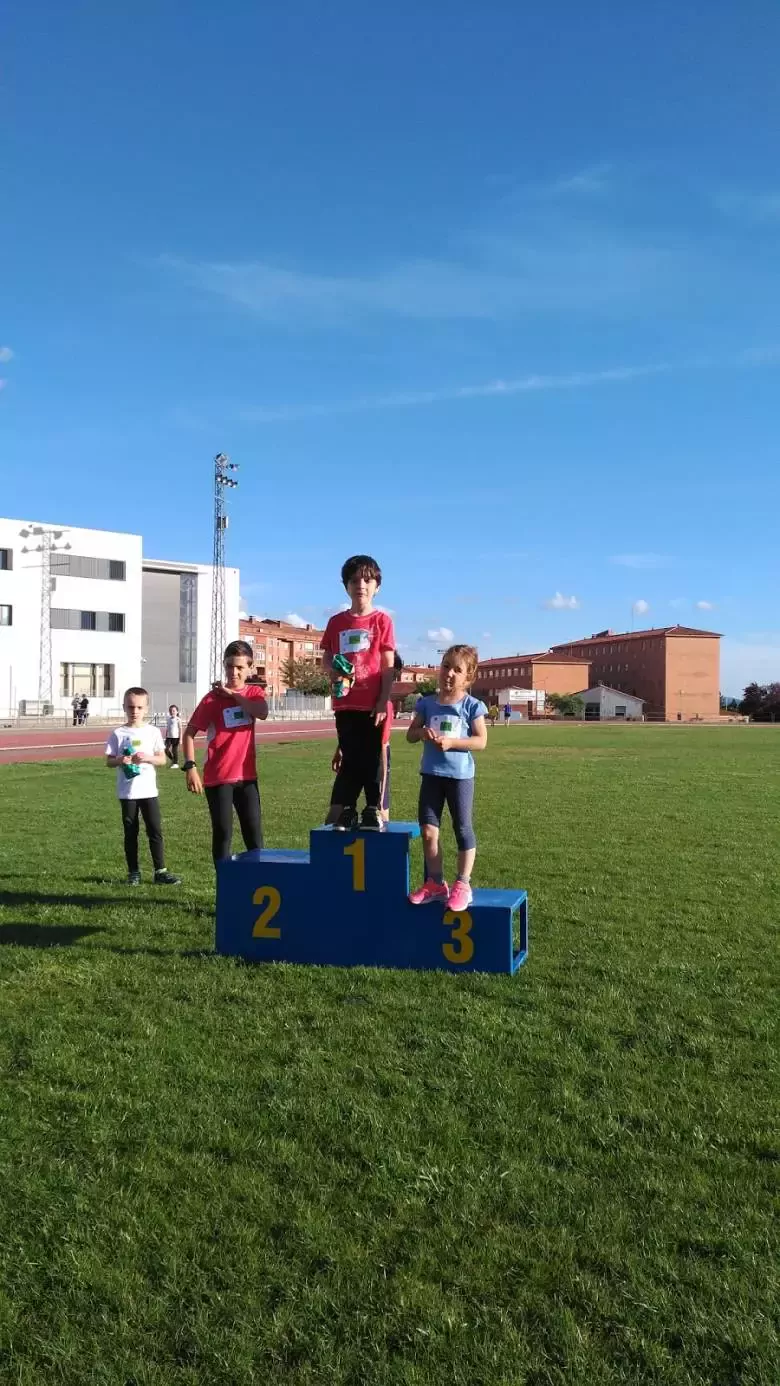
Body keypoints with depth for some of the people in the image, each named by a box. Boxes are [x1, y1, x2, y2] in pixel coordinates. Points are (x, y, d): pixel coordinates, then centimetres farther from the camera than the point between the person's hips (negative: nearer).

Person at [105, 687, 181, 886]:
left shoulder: (153, 732, 2)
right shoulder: (118, 734, 0)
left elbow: (162, 759, 2)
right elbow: (108, 761, 1)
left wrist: (147, 758, -16)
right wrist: (120, 760, -19)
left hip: (148, 790, 1)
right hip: (127, 792, 0)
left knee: (155, 831, 1)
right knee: (130, 833, 8)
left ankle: (160, 871, 7)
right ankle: (133, 873, 16)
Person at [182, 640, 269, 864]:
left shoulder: (254, 692, 4)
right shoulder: (213, 698, -6)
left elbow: (262, 713, -19)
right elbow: (189, 732, -6)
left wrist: (233, 694, -15)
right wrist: (190, 767, -15)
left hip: (246, 775, 3)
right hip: (218, 778, -3)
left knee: (254, 832, 8)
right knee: (223, 833, 2)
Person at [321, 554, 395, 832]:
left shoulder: (381, 620, -1)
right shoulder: (336, 622, 7)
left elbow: (388, 665, -3)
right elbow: (326, 658, 14)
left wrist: (383, 702, -9)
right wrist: (331, 670, -10)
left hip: (373, 704, -2)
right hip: (345, 703, 3)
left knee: (373, 758, 3)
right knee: (350, 758, 9)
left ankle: (374, 810, 13)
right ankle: (344, 810, 14)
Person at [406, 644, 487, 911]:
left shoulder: (471, 705, -6)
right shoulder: (427, 703, 4)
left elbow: (481, 741, -9)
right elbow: (410, 734, 9)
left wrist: (451, 742, -21)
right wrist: (422, 733, -14)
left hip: (460, 775, -4)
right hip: (431, 773, 4)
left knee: (463, 829, 5)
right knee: (428, 830, 5)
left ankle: (462, 885, 15)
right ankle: (435, 882, 17)